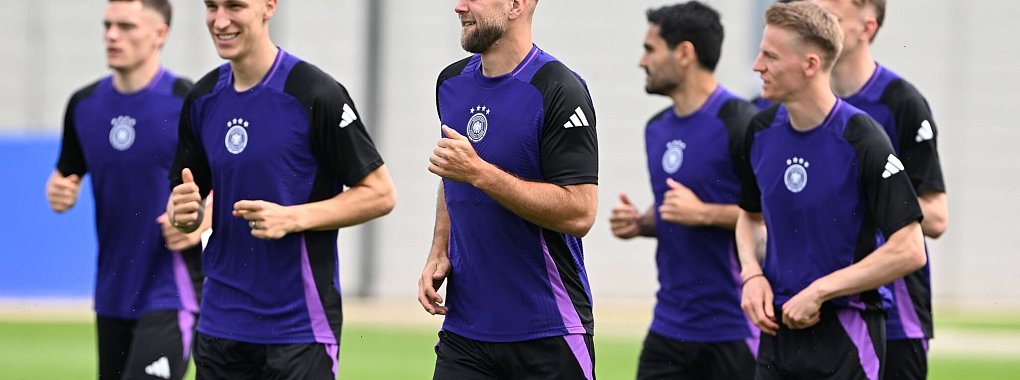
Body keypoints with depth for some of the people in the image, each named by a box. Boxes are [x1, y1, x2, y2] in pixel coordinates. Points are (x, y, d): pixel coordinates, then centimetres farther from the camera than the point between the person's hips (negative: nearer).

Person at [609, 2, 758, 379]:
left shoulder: (739, 122, -13)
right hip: (670, 328, 7)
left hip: (733, 329, -7)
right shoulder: (657, 128, 13)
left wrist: (704, 213, -21)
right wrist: (639, 223, 6)